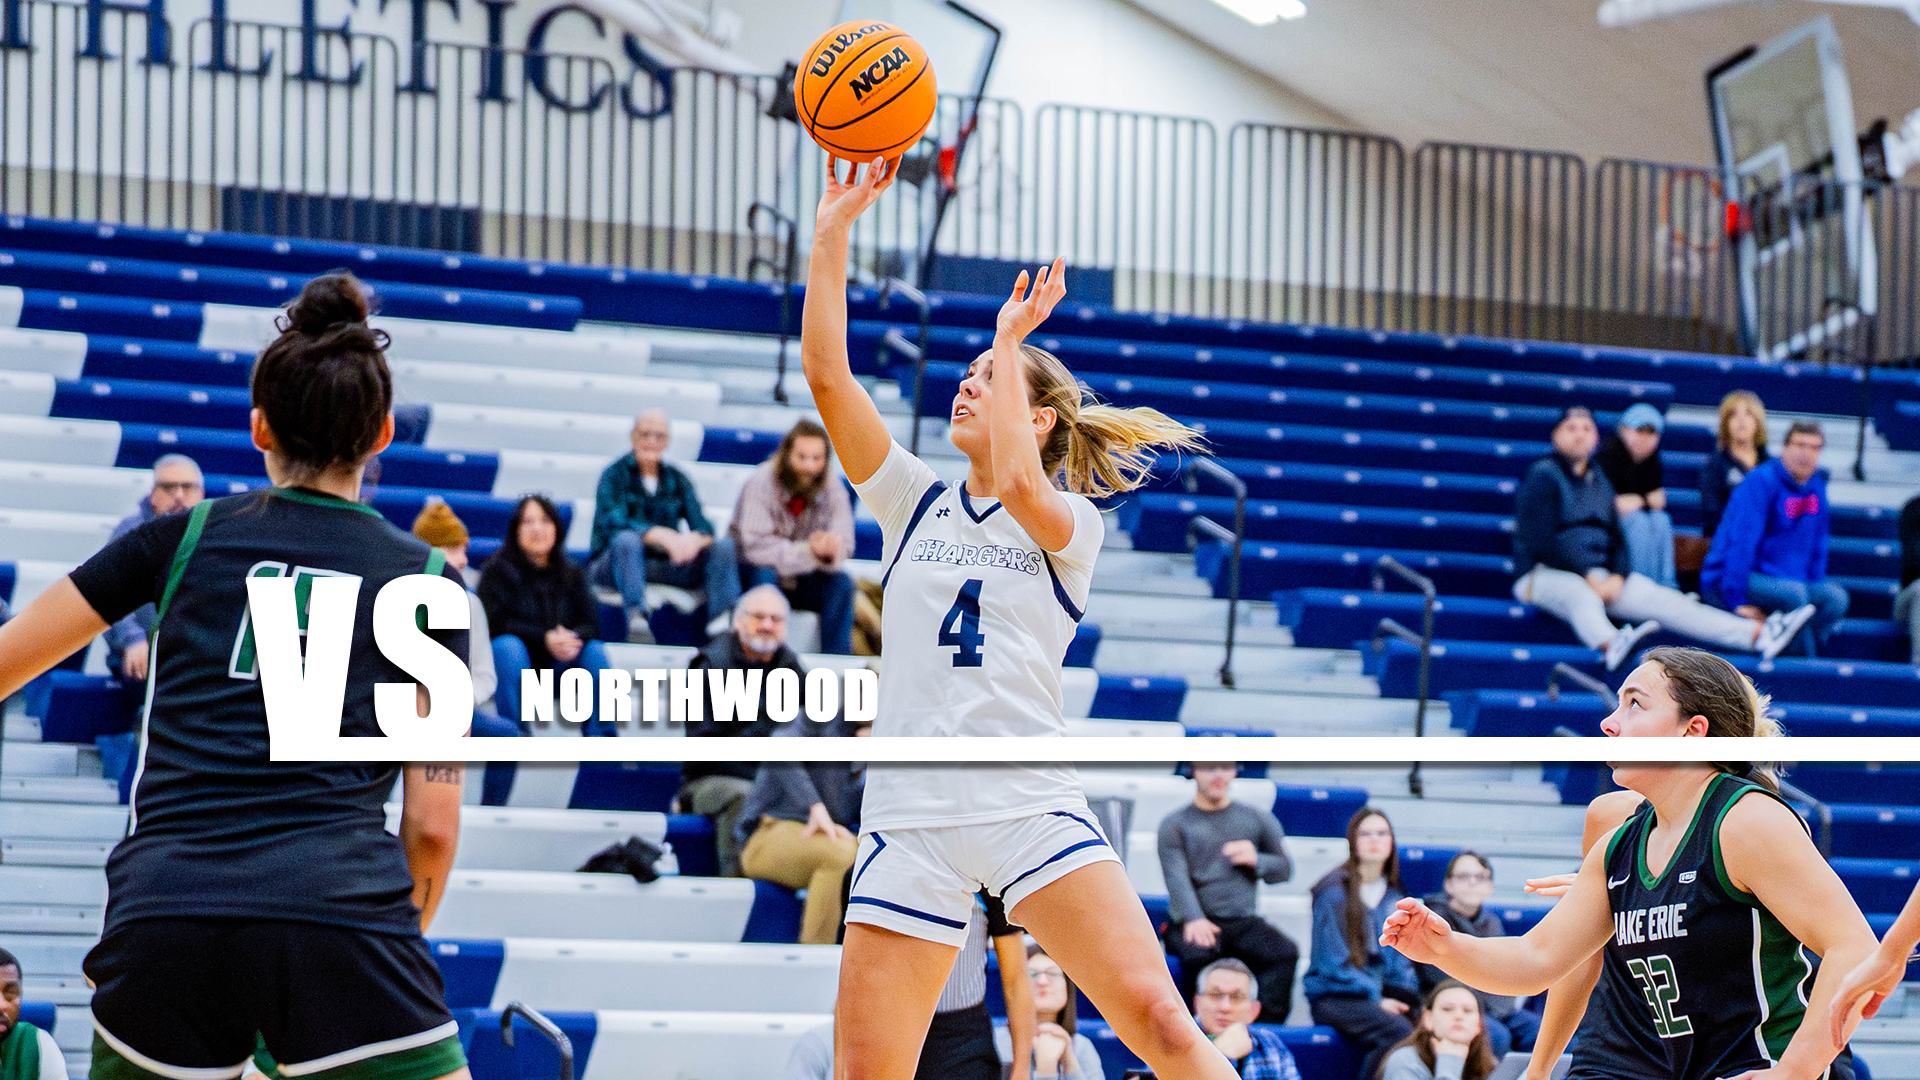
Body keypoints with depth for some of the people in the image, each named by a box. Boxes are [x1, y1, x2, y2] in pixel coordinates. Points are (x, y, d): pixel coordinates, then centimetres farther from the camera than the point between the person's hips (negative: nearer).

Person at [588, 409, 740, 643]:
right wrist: (659, 535, -35)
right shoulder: (615, 475, -1)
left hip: (666, 566, 4)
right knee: (626, 540, -37)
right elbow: (613, 524, -19)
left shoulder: (676, 479, 12)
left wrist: (694, 539, -27)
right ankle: (636, 620, -47)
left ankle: (723, 623, -34)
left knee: (724, 545, -16)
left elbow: (704, 527, 0)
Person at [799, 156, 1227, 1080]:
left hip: (1032, 804, -3)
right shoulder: (915, 503, 16)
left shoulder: (1074, 523, 8)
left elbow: (1019, 486, -16)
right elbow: (825, 371, 6)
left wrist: (1010, 340, -7)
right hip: (910, 817, 3)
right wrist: (833, 230, 1)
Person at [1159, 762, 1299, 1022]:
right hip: (1195, 923, -2)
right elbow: (1177, 877, -7)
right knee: (1198, 952, -38)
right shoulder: (1174, 824, 9)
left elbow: (1284, 869, 19)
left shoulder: (1258, 818, 18)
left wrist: (1256, 860, -5)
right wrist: (1194, 919, -27)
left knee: (1286, 952, -28)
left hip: (1244, 922, 2)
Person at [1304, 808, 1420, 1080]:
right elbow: (1333, 962, -8)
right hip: (1334, 995, -5)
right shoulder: (1335, 890, -4)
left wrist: (1406, 994, 0)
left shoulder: (1395, 894, 16)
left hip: (1382, 993, 6)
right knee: (1398, 1031, -35)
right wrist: (1376, 999, -14)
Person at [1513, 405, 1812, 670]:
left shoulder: (1598, 481, 20)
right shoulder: (1544, 475, -3)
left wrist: (1617, 576, -4)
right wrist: (1589, 575, -19)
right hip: (1546, 573, -6)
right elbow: (1543, 539, -13)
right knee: (1582, 597, -41)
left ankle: (1759, 634, -23)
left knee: (1666, 601, -10)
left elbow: (1616, 536, 16)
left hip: (1599, 573, 6)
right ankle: (1611, 646, -75)